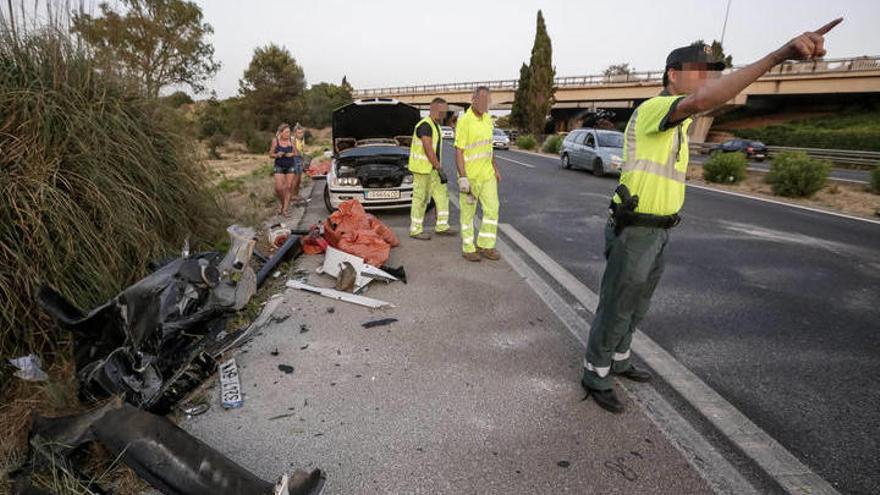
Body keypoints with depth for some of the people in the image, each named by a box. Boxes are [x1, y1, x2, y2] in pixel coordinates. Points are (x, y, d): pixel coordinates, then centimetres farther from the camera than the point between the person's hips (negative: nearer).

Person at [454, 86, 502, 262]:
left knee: (492, 209, 4)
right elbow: (459, 151, -15)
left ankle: (485, 246, 15)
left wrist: (495, 169, 17)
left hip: (487, 174, 7)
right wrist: (462, 177, -20)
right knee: (468, 213, 3)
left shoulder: (488, 119, 9)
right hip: (469, 175, -7)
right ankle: (468, 249, 14)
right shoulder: (464, 121, -14)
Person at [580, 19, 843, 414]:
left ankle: (618, 360, 39)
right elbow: (703, 101, -38)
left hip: (658, 232, 10)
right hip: (635, 232, -10)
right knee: (616, 308, 2)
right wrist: (779, 54, -44)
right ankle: (595, 374, 19)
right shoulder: (653, 108, -15)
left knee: (636, 306, 21)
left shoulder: (674, 123, 17)